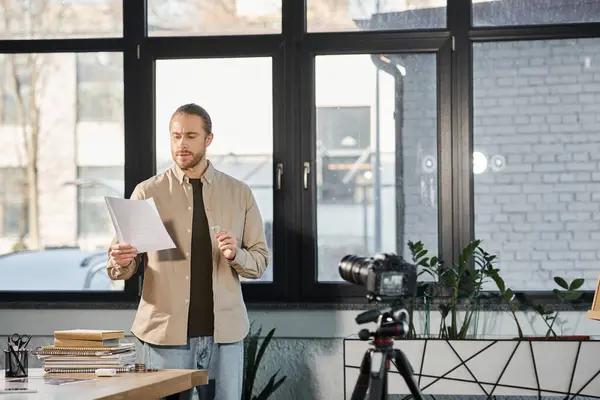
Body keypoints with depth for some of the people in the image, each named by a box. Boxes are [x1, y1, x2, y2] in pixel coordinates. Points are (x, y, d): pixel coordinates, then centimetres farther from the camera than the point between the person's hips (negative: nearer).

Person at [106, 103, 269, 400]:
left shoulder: (239, 194, 7)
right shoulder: (147, 193, 3)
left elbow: (260, 261, 6)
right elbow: (123, 270, 3)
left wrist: (235, 255, -14)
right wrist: (120, 261, -20)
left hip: (224, 332, 1)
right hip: (166, 332, -1)